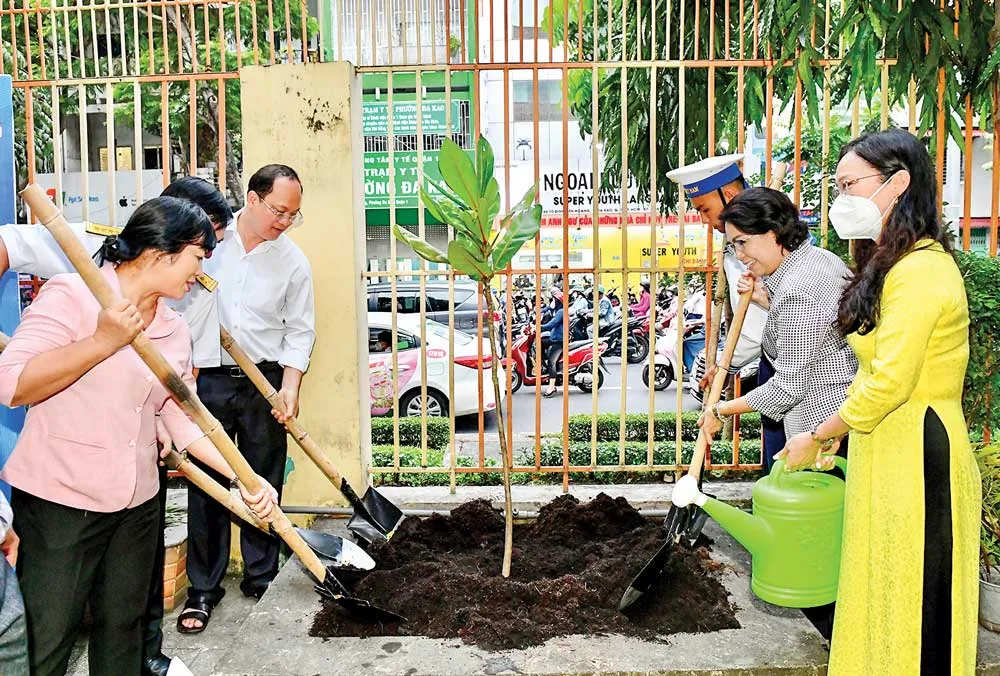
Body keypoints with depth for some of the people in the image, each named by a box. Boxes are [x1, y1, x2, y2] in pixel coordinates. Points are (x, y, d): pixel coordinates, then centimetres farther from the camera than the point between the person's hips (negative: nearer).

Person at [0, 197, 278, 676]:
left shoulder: (174, 330, 9)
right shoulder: (73, 295, -11)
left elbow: (186, 419, 10)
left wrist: (243, 478, 2)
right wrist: (103, 341, -26)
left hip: (137, 506, 6)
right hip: (57, 504, -6)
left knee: (122, 628, 17)